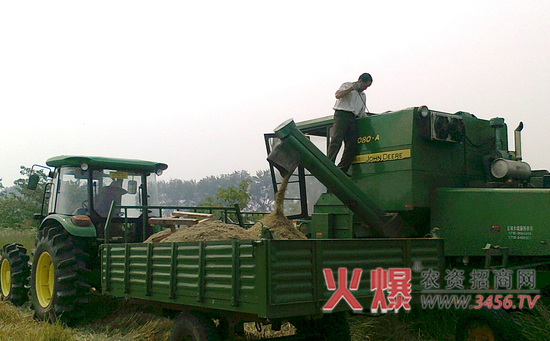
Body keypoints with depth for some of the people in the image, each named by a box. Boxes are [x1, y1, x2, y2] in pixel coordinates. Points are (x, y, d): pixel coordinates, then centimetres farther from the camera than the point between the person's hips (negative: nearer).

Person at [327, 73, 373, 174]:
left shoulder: (363, 96, 30)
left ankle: (341, 170, -7)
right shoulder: (347, 85, 12)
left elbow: (361, 113, 26)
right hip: (342, 114, -7)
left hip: (353, 118, 7)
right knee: (337, 140, -21)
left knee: (352, 145, -6)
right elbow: (338, 95, -7)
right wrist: (352, 88, -9)